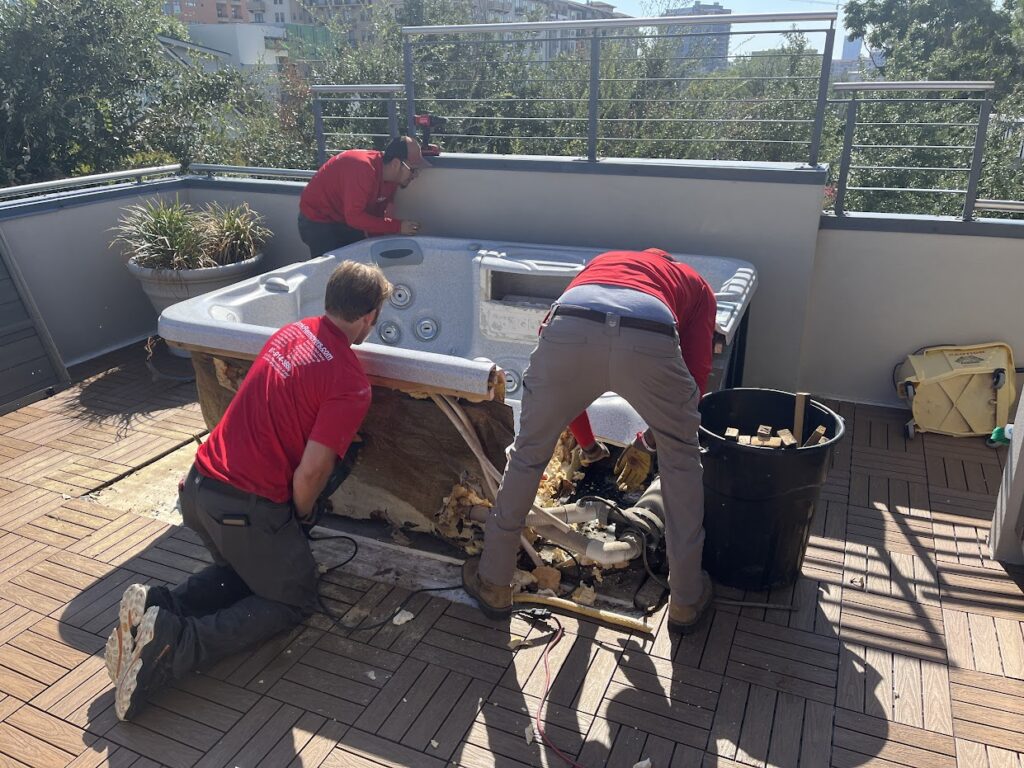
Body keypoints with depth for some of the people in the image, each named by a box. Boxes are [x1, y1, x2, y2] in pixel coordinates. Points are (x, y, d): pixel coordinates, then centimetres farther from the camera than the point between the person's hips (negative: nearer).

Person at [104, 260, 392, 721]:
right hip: (247, 507, -8)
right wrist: (301, 516, 1)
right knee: (295, 601, 14)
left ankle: (156, 605, 6)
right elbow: (310, 472, -20)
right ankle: (176, 645, -6)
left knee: (241, 570, 32)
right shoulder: (352, 384, -18)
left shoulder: (291, 332, 6)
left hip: (200, 484, 8)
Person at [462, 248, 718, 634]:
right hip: (649, 337, -1)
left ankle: (493, 585, 38)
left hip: (569, 326, 2)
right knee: (680, 458, 26)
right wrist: (647, 443, 36)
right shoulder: (696, 285, 38)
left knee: (527, 453, 24)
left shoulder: (599, 264, 45)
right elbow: (695, 378, 24)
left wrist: (588, 446, 51)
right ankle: (686, 601, 36)